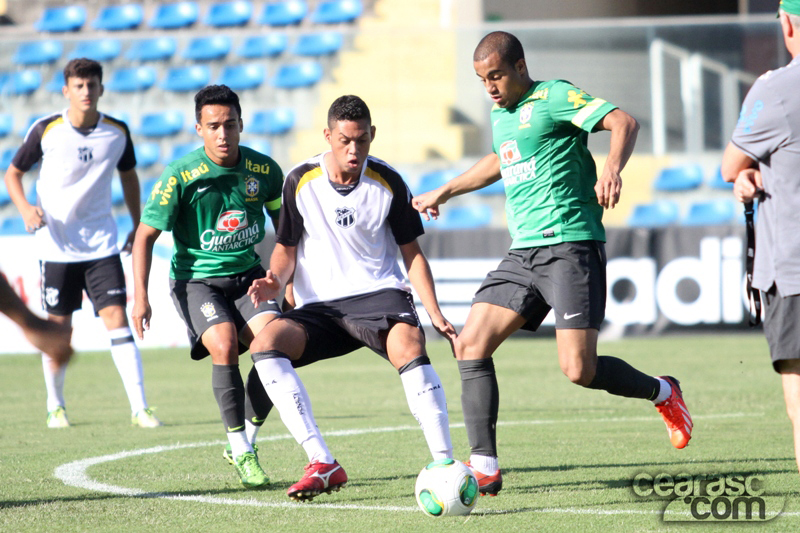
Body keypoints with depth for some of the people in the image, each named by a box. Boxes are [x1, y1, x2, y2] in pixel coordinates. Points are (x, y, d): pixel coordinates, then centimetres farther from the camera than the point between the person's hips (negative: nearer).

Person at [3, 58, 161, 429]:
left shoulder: (117, 132, 0)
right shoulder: (46, 131, -7)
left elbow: (128, 176, 18)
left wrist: (138, 226, 15)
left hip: (101, 242, 1)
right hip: (56, 243, -1)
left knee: (117, 319, -10)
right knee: (57, 329, 4)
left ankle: (140, 408, -11)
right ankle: (55, 406, 24)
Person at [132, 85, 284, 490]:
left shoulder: (263, 169, -4)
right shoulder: (181, 176, -15)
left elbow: (284, 222, 14)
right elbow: (146, 235, -8)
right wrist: (140, 296, -15)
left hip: (247, 274, 3)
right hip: (196, 279, -3)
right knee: (224, 346, -27)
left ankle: (247, 441, -1)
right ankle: (241, 453, -16)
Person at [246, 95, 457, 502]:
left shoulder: (388, 182, -1)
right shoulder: (300, 182, -1)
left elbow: (411, 251, 7)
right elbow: (287, 247, 9)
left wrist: (435, 313, -3)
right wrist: (276, 280, -14)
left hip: (379, 293, -2)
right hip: (319, 306, 2)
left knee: (409, 347, -35)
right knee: (264, 344, -27)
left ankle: (445, 465, -32)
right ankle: (323, 464, -31)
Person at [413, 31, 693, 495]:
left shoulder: (554, 97, -7)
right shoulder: (499, 114, 18)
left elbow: (624, 123, -19)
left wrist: (613, 169, -37)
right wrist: (445, 192, 43)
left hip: (571, 245, -8)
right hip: (523, 252, 8)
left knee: (579, 370, -15)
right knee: (471, 346, -7)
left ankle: (662, 393, 15)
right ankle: (485, 467, -6)